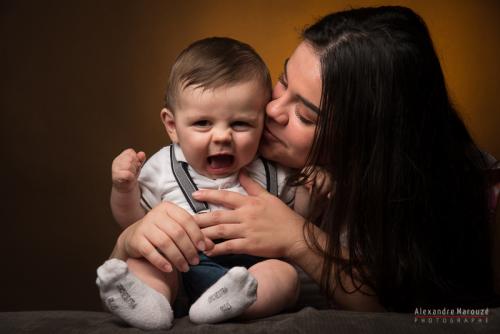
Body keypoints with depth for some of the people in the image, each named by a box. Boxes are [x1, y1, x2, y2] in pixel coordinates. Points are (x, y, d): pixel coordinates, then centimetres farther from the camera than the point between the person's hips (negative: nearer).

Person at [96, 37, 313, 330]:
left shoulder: (273, 170, 4)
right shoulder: (163, 169, 4)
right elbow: (134, 221, 13)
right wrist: (125, 188, -7)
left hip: (253, 266, 0)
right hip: (178, 272, 1)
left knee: (286, 274, -27)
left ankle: (223, 304, -51)